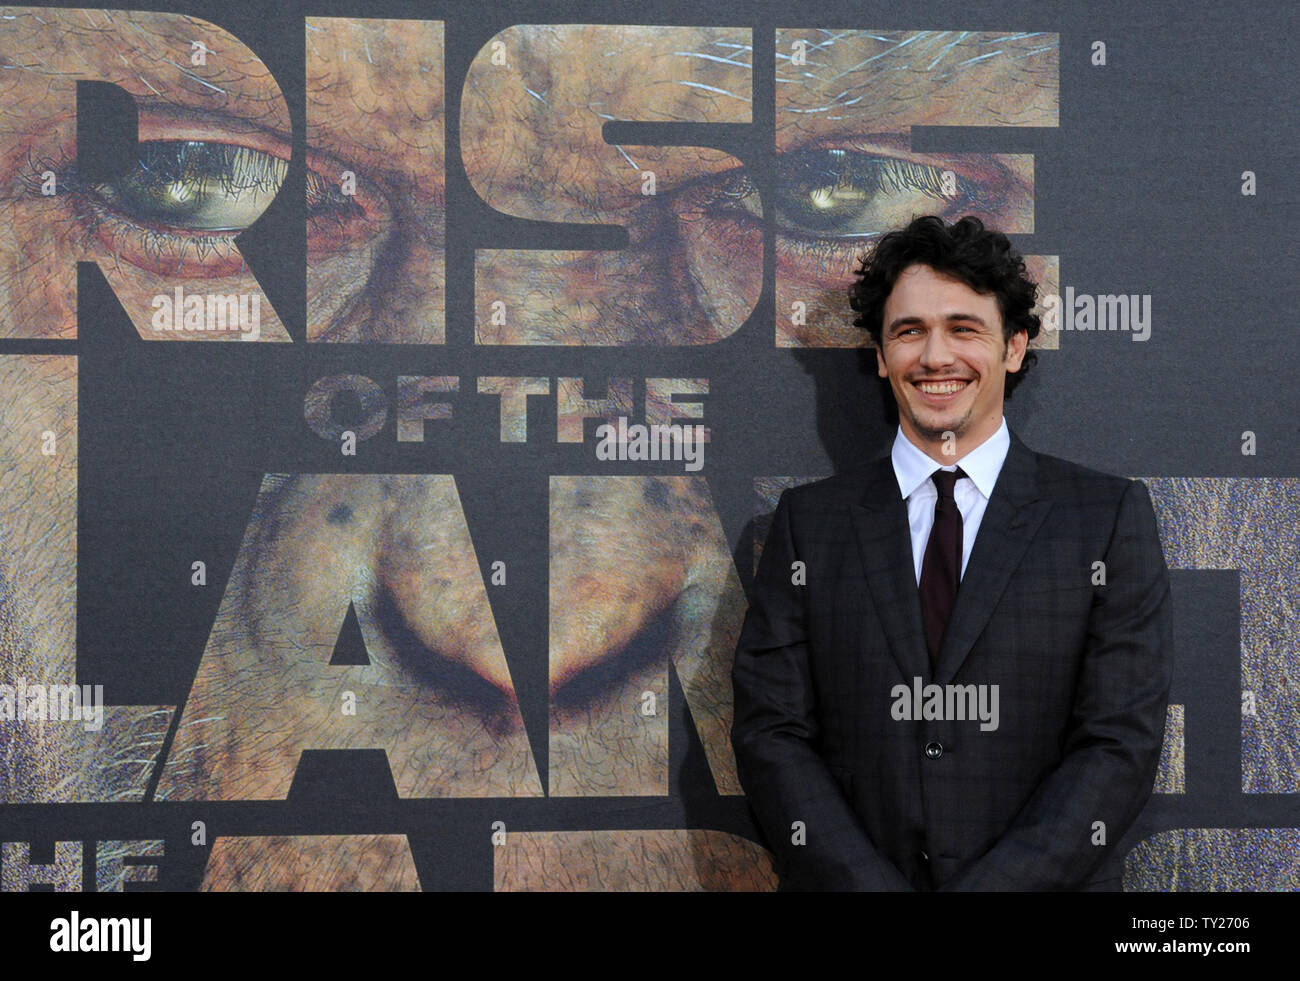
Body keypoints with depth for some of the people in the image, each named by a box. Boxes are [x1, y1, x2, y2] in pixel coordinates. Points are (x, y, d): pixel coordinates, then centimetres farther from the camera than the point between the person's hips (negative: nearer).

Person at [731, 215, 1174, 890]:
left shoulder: (1112, 517, 7)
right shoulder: (808, 522, 11)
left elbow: (1123, 742, 0)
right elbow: (770, 734, 5)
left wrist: (994, 887, -10)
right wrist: (866, 885, -9)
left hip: (1046, 884, 0)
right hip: (843, 884, 1)